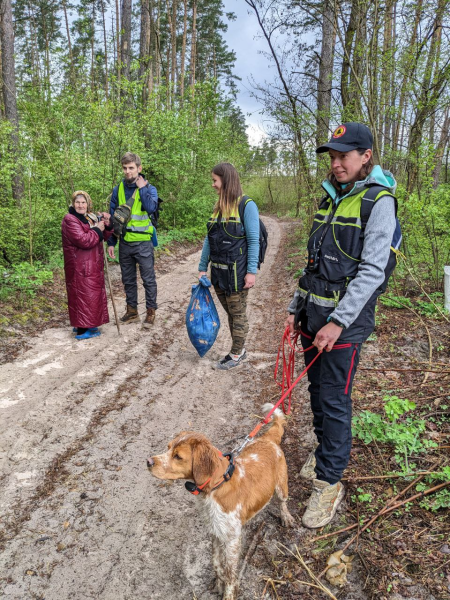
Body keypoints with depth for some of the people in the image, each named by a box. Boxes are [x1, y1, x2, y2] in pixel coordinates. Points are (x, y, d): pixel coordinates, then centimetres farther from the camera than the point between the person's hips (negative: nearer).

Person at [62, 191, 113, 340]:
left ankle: (86, 323, 29)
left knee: (91, 293, 16)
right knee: (83, 294, -7)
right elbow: (83, 240, -24)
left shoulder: (91, 217, 15)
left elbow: (102, 237, 16)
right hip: (80, 267, -9)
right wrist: (97, 230, -14)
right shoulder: (70, 220, -13)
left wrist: (107, 225, -2)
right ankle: (82, 330, 0)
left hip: (92, 265, 9)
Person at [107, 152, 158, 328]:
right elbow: (112, 217, 9)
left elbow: (151, 208, -25)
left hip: (143, 242, -4)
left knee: (148, 279, 3)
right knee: (128, 279, 13)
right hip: (124, 242, 4)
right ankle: (132, 311, 27)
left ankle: (151, 312, 16)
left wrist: (142, 188, -17)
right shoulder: (118, 189, 6)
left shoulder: (149, 188, -4)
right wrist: (111, 242, 5)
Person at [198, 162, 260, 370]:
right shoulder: (219, 207, 10)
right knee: (230, 312, 16)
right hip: (218, 271, 7)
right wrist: (202, 267, 10)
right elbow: (209, 239, 12)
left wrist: (251, 271, -17)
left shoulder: (247, 206, -10)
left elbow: (253, 241, -12)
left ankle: (236, 354, 22)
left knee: (238, 314, 8)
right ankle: (240, 350, 30)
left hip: (236, 272, -7)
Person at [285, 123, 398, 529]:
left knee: (334, 399, -1)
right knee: (317, 390, 17)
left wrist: (338, 321, -22)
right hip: (314, 313, 7)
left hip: (345, 319, -7)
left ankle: (330, 482, 14)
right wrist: (297, 307, 16)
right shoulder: (331, 199, 14)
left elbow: (372, 271, -17)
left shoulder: (378, 202, -9)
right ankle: (323, 450, 38)